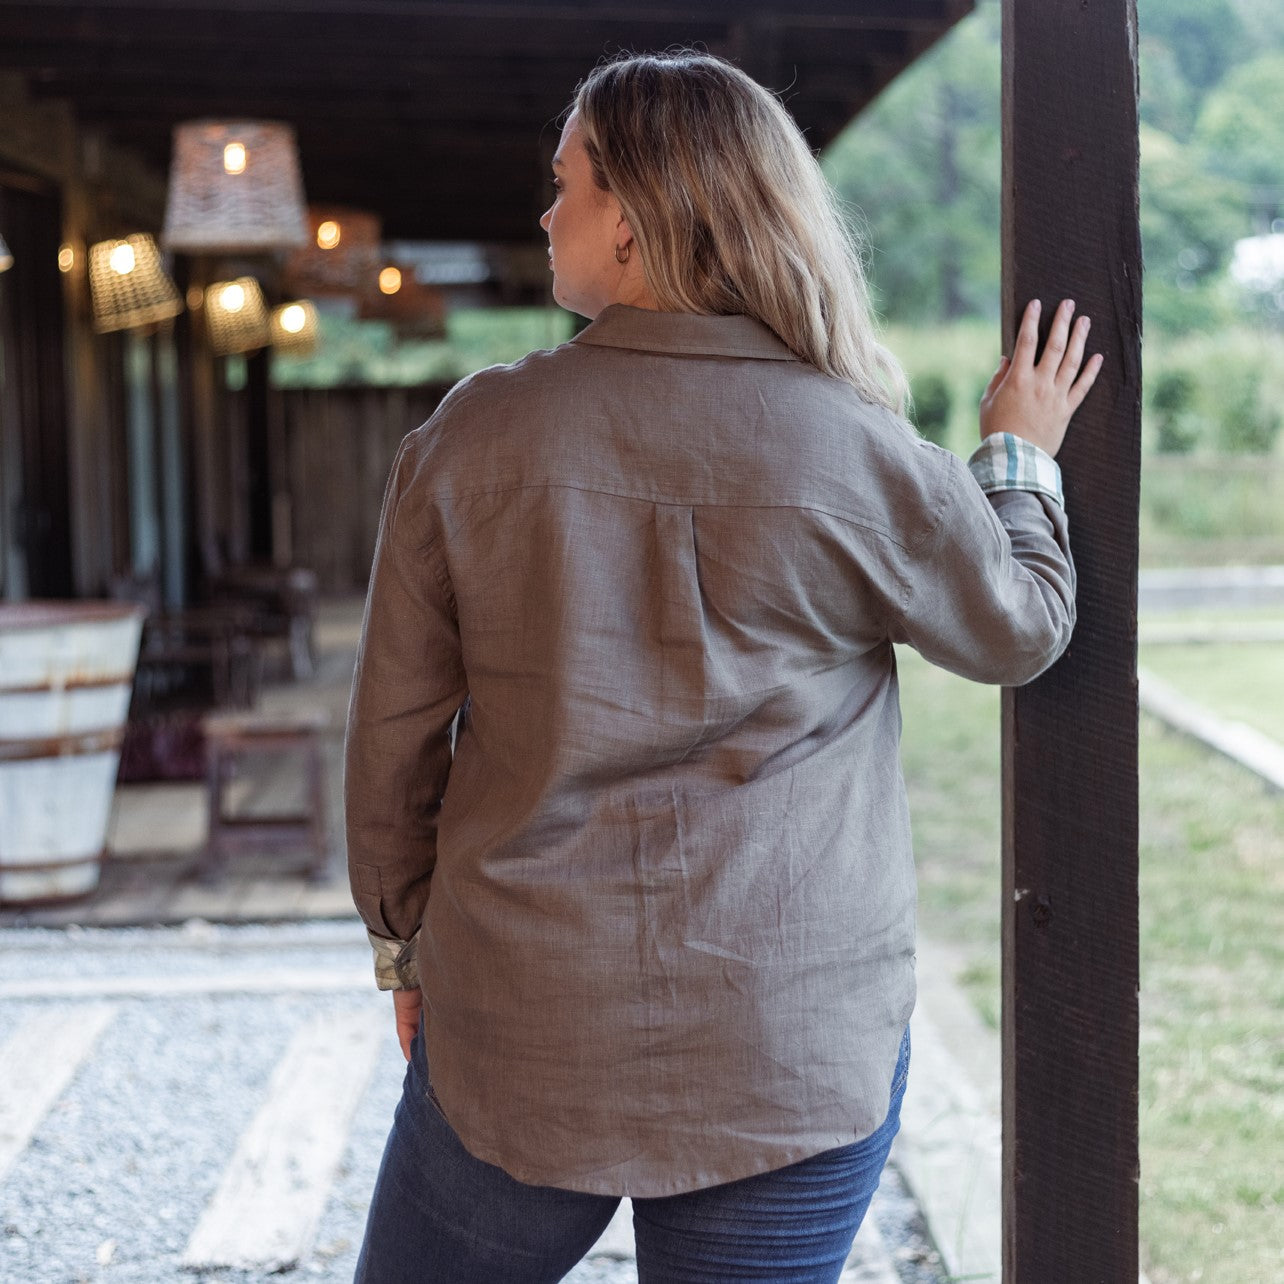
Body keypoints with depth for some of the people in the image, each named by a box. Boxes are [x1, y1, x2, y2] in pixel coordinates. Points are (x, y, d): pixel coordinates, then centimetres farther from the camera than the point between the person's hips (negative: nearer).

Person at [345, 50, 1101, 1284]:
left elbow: (393, 735, 1)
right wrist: (1019, 451, 25)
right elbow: (1020, 626, 8)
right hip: (797, 1058, 0)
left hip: (522, 1036, 0)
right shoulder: (852, 451, -8)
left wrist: (403, 940, 16)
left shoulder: (474, 435, -5)